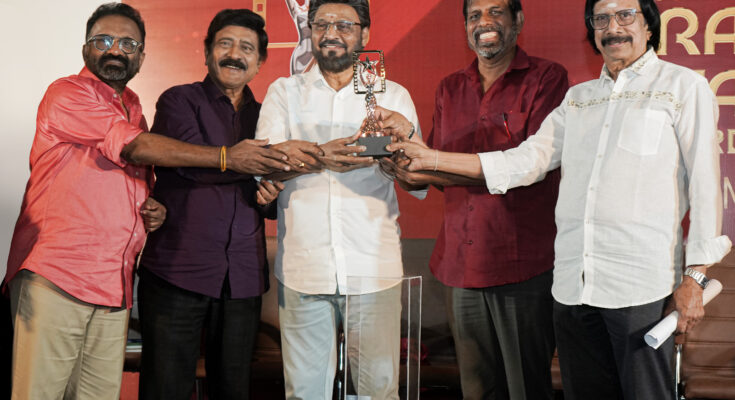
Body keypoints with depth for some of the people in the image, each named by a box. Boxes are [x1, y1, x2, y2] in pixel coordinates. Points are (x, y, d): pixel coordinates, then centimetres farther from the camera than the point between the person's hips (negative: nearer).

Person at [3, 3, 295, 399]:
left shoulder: (134, 111, 21)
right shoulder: (66, 94, -2)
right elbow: (135, 147, -14)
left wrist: (153, 210, 9)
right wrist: (227, 157, -16)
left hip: (114, 287, 7)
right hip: (55, 277, -7)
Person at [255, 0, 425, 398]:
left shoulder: (393, 95, 10)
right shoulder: (284, 92, 11)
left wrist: (401, 142, -18)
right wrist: (318, 156, -20)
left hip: (373, 268, 0)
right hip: (302, 266, 0)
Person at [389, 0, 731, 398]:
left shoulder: (684, 87, 4)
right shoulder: (577, 98, 19)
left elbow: (704, 184, 0)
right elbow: (525, 161, 15)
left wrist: (694, 277, -6)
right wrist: (433, 159, 8)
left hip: (641, 285, -4)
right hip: (573, 285, 5)